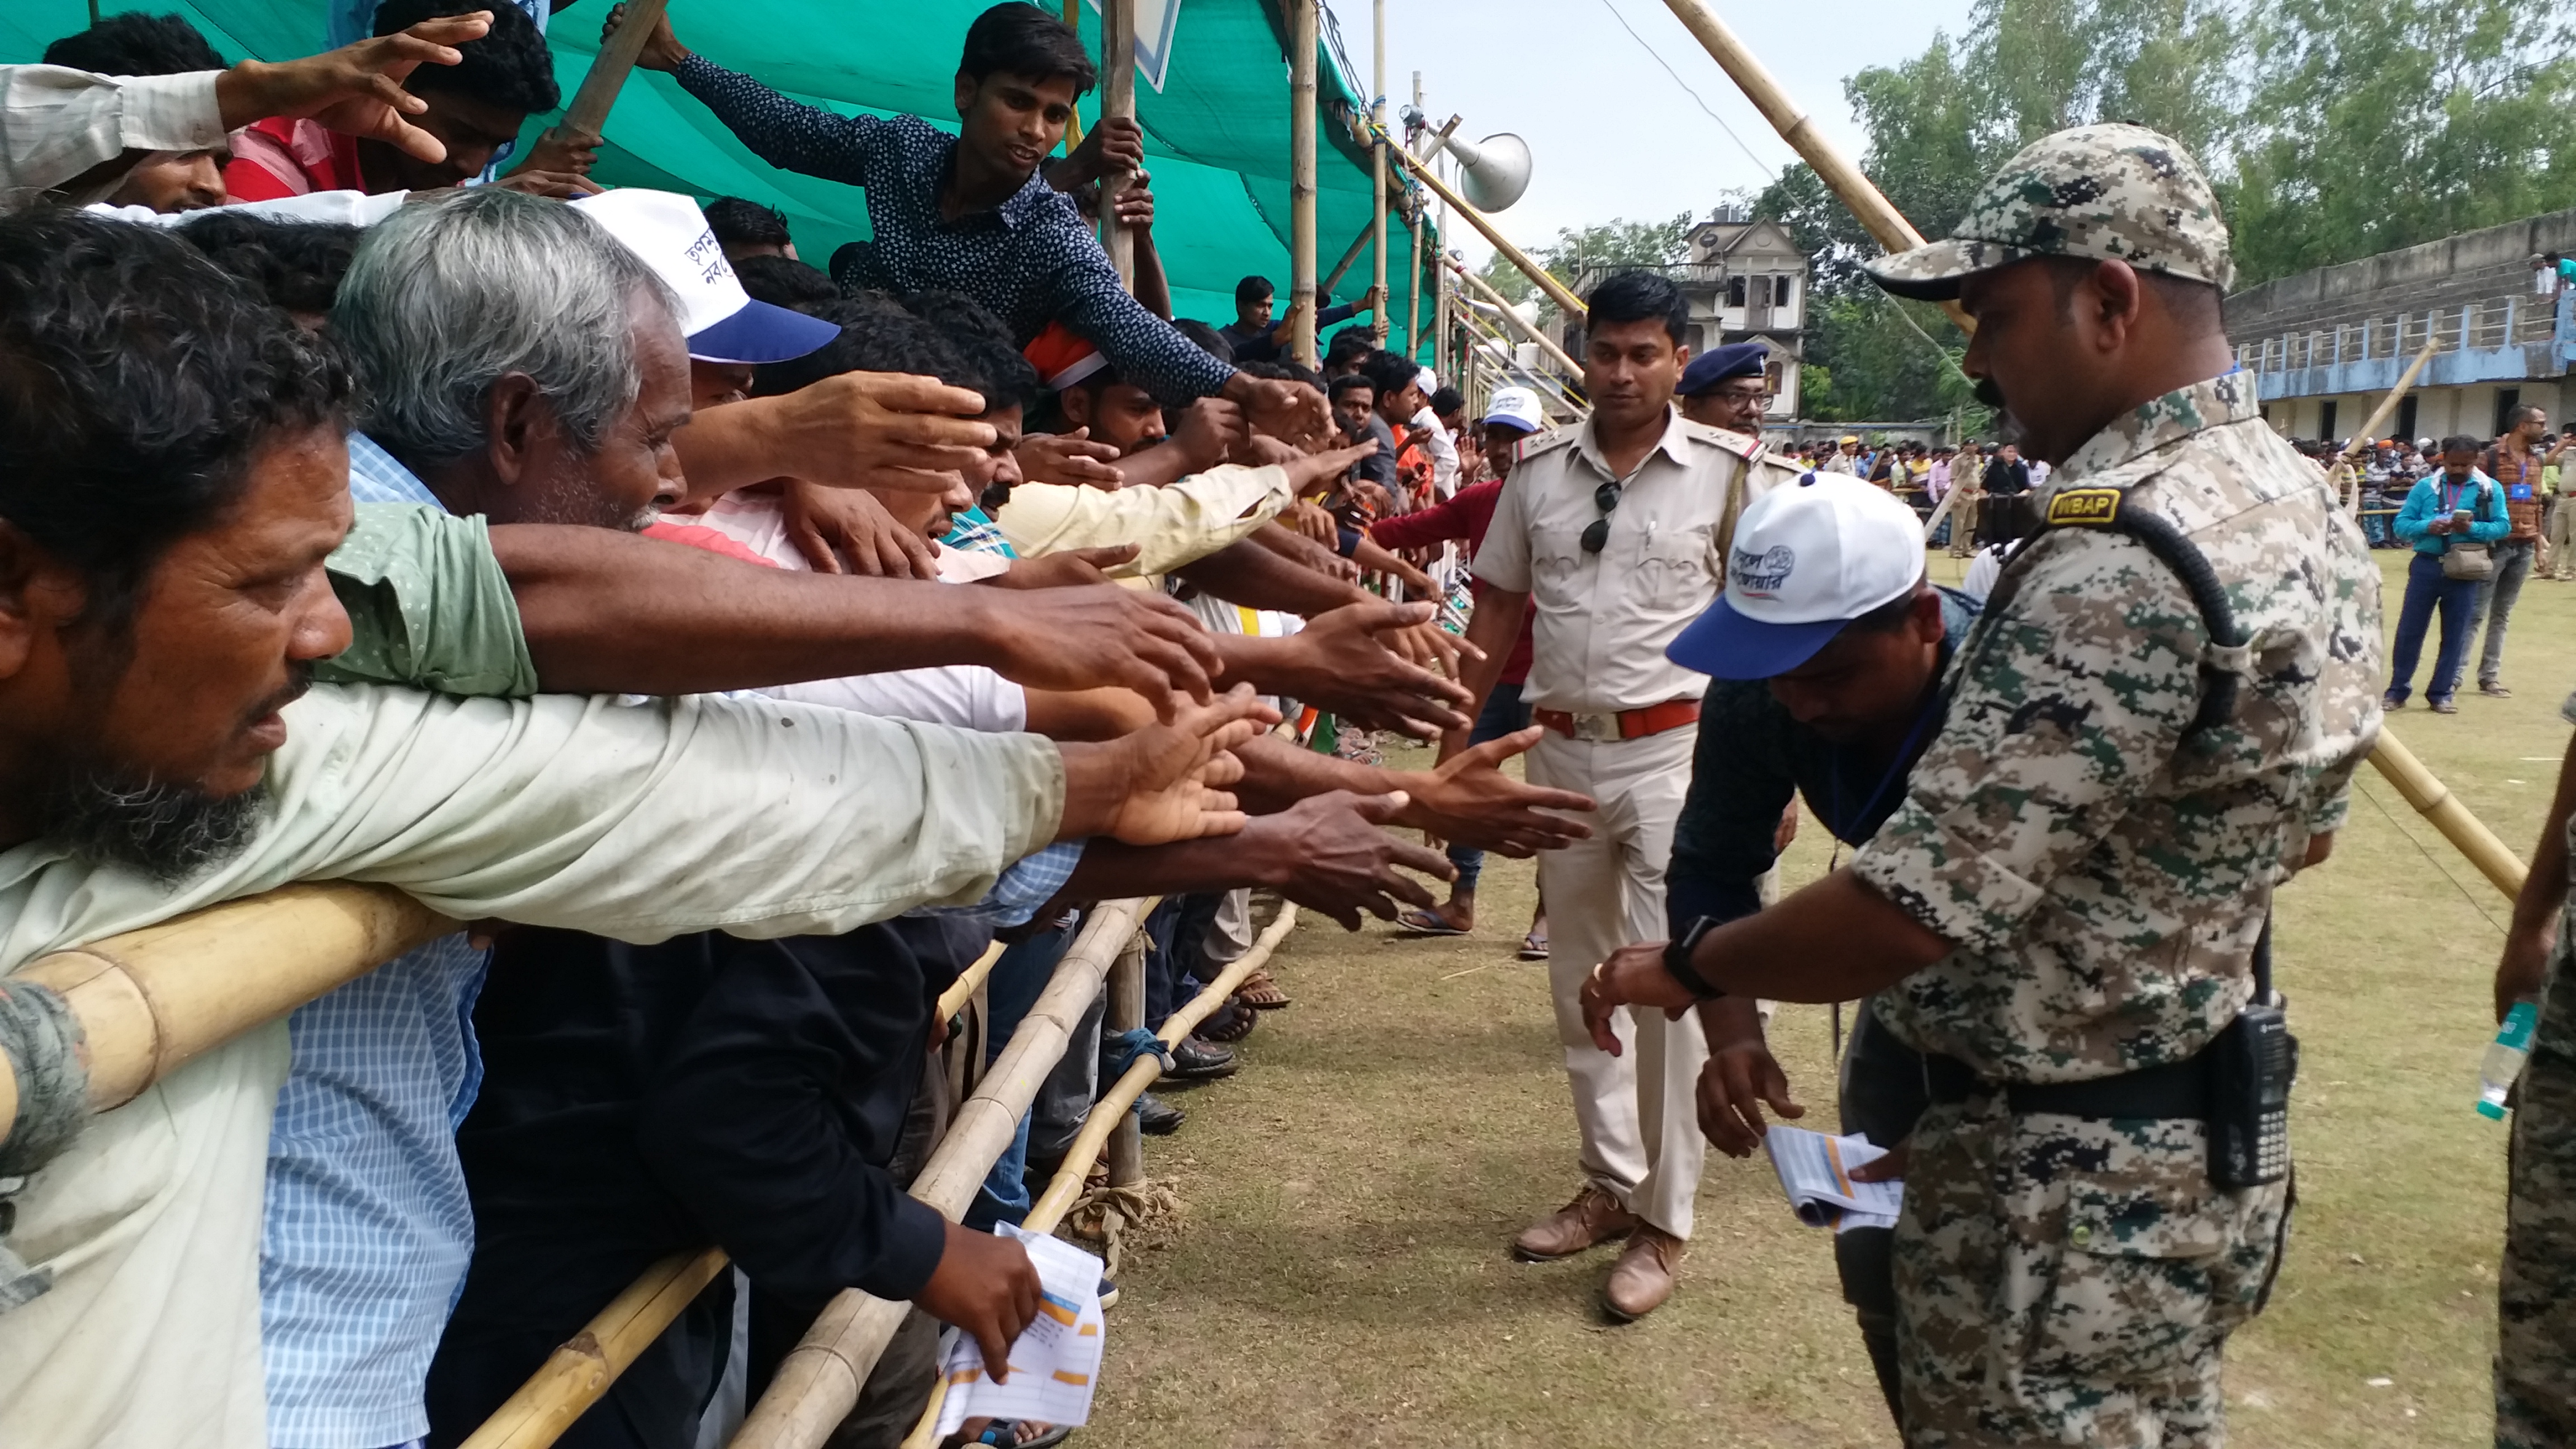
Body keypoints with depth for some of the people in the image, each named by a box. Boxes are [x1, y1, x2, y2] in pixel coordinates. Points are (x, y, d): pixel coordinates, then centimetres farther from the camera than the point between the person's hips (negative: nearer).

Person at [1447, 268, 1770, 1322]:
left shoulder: (1725, 471, -5)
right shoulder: (1538, 472, 6)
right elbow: (1499, 606, 11)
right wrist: (1455, 737, 7)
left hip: (1674, 750, -4)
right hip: (1561, 749, 5)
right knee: (1579, 983, 13)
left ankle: (1663, 1222, 11)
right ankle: (1611, 1184, 29)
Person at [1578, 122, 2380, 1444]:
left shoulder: (2121, 562, -28)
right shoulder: (2300, 502, 5)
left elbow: (1910, 912, -29)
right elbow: (2298, 834, 15)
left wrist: (1687, 965, -14)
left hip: (2062, 1185, -9)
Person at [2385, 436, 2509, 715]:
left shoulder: (2490, 489, 2)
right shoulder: (2425, 486, 2)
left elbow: (2503, 526, -2)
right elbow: (2400, 524, 0)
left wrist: (2472, 528, -20)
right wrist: (2428, 527, -18)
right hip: (2426, 565, 0)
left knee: (2454, 634, 7)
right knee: (2410, 630, 3)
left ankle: (2440, 693, 17)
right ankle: (2397, 690, 12)